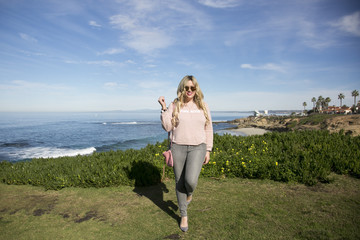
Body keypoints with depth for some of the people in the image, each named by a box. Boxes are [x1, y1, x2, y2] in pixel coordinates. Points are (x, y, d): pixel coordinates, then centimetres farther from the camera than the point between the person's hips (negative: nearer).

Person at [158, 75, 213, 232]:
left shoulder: (203, 106, 6)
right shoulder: (174, 106, 2)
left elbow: (208, 129, 8)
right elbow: (167, 127, -3)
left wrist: (208, 150, 4)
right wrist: (164, 109, -11)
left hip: (197, 148, 0)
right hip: (178, 148, 1)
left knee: (191, 180, -19)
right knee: (179, 183, 9)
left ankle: (189, 193, 22)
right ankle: (184, 216, 31)